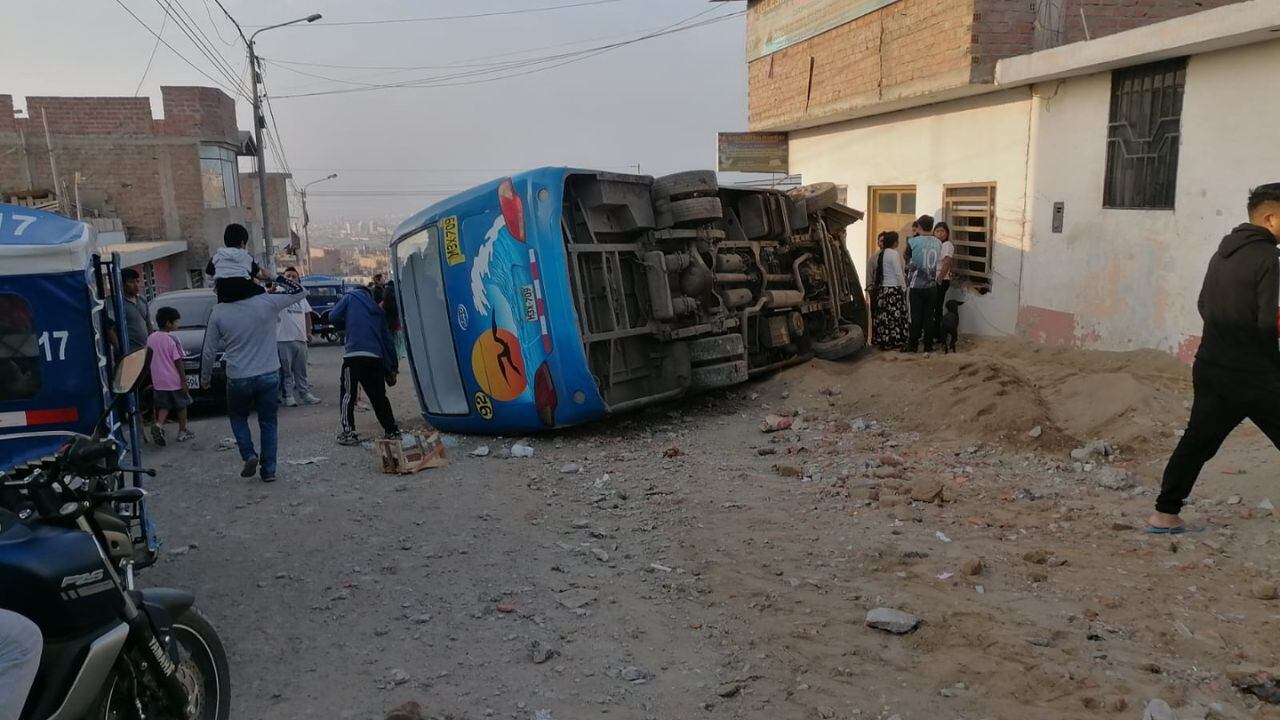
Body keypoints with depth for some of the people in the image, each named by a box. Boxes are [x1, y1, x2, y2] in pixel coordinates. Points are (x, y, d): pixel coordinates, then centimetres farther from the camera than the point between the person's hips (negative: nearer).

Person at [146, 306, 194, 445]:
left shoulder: (150, 339, 3)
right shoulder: (172, 340, -15)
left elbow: (149, 360, 8)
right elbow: (178, 362, -15)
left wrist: (152, 380, 17)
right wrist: (184, 382, -10)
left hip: (159, 381, 5)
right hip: (174, 381, -5)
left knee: (163, 405, 13)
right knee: (181, 405, 10)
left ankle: (158, 425, -11)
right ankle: (182, 432, 16)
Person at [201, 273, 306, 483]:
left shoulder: (219, 312, -8)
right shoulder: (268, 302, -11)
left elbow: (209, 351, -1)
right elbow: (299, 292, 6)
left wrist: (205, 377, 15)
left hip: (238, 378, 0)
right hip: (269, 375, 0)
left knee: (237, 416, 24)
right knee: (268, 422, 12)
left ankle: (249, 455, 6)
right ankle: (268, 470, 12)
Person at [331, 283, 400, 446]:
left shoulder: (350, 297, 14)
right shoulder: (378, 310, 24)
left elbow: (334, 317, 4)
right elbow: (387, 339, 21)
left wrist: (348, 326, 24)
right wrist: (392, 367, 22)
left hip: (355, 355, -4)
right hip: (376, 358, 4)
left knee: (348, 395, 3)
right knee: (379, 396, 14)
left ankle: (348, 433, -3)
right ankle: (392, 430, 17)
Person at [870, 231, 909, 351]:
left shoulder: (879, 255, 9)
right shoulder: (894, 253, -12)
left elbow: (875, 272, 9)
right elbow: (899, 273, -13)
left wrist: (875, 286, 14)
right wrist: (904, 287, -4)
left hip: (881, 288, 7)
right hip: (894, 289, -7)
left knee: (883, 316, 9)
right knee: (895, 316, -2)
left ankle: (881, 341, 13)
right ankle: (894, 342, 0)